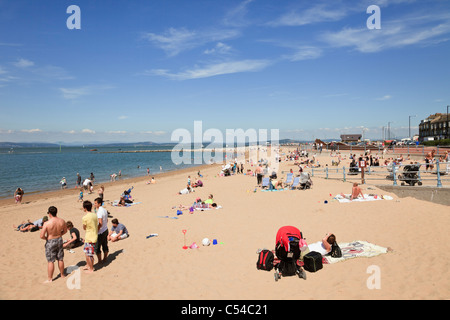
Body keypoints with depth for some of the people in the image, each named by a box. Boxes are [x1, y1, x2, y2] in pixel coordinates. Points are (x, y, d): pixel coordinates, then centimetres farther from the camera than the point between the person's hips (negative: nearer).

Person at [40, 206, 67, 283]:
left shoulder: (47, 223, -23)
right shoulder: (62, 221, -8)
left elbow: (41, 236, -21)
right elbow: (65, 231, 7)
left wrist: (46, 238, -2)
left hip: (50, 242, -5)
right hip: (59, 240, 5)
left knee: (50, 261, 7)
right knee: (60, 259, 19)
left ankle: (50, 279, 16)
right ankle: (62, 274, 33)